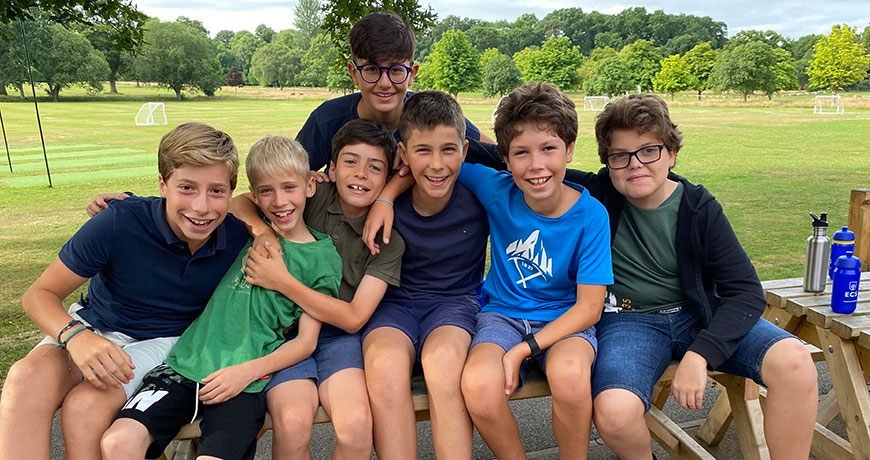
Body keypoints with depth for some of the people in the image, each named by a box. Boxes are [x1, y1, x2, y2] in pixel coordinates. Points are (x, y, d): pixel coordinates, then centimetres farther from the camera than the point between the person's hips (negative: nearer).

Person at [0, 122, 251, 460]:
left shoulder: (237, 239, -17)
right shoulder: (119, 223, -22)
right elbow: (40, 294, -13)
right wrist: (75, 336, -34)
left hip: (163, 342, 0)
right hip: (93, 330, 1)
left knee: (87, 404, -29)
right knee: (29, 376, -31)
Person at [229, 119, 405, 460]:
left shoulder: (388, 240, -2)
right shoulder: (315, 195, -2)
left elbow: (354, 317, -8)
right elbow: (240, 202, 7)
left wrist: (283, 282, -17)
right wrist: (261, 228, -16)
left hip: (338, 334, 0)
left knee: (357, 423, -29)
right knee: (293, 422, -29)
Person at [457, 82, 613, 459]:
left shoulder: (591, 215, -13)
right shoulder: (495, 190, -10)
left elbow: (589, 307, -11)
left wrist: (525, 349, -21)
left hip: (565, 320, -1)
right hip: (502, 313, 1)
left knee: (568, 372, -36)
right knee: (478, 385, -31)